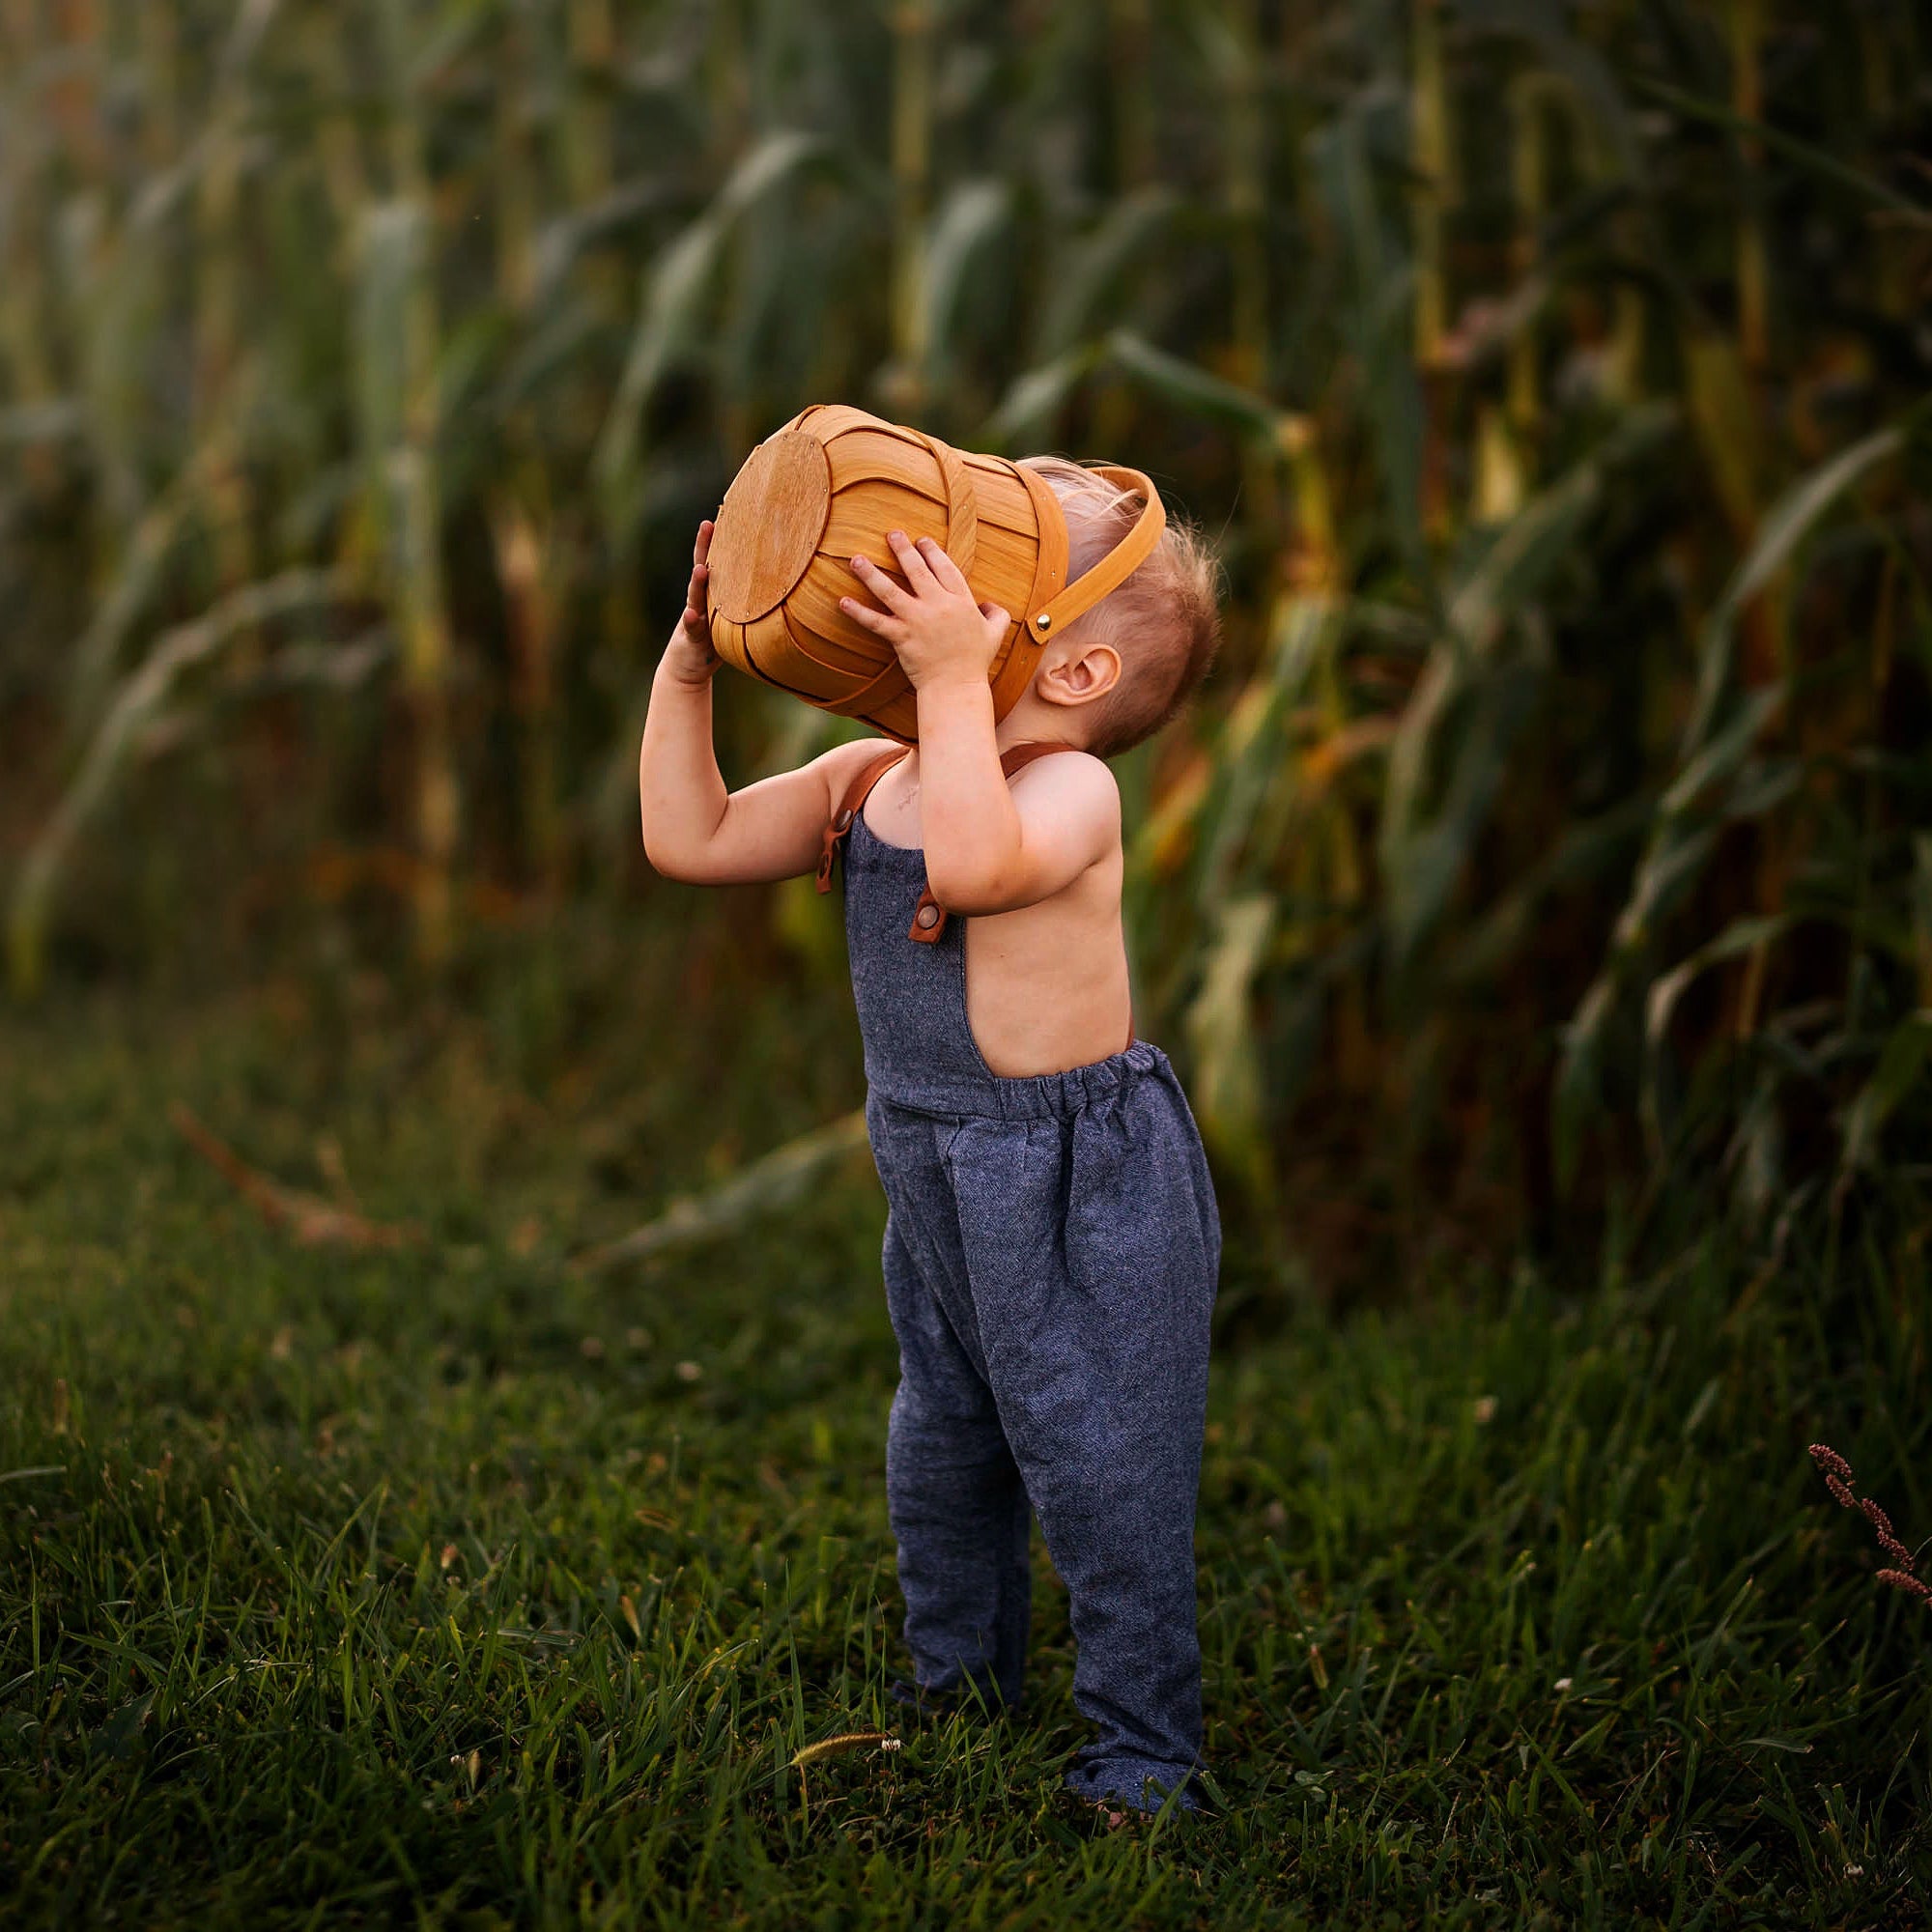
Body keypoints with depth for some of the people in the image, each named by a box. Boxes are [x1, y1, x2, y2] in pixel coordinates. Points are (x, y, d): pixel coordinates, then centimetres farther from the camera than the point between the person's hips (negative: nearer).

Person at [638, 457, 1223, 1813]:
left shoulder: (1070, 789, -22)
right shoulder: (864, 783, 2)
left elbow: (973, 863, -44)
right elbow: (688, 839, 3)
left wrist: (952, 679, -42)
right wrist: (691, 667, -2)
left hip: (1088, 1190, -8)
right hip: (939, 1187, 8)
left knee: (1101, 1468, -2)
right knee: (942, 1449, 23)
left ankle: (1142, 1748, 12)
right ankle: (957, 1689, 43)